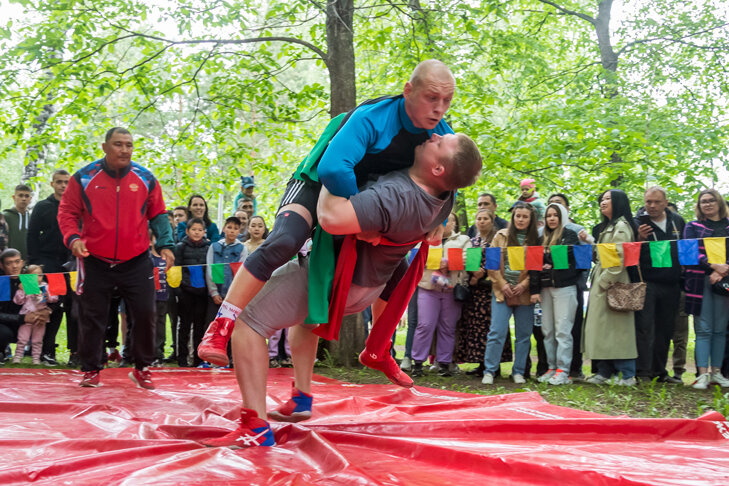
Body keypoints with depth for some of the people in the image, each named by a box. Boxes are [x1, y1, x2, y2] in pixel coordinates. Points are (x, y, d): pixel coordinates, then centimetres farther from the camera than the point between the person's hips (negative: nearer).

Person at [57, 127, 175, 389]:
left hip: (136, 262, 1)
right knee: (92, 317, 5)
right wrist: (73, 237, -14)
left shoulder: (145, 178, 2)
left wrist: (165, 244, -1)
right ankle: (90, 370, 20)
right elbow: (67, 212, 3)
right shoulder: (84, 178, -3)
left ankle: (142, 368, 16)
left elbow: (157, 214, 10)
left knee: (145, 314, -1)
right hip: (95, 262, -1)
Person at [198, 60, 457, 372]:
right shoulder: (372, 118, -32)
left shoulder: (440, 132, -11)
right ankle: (220, 329, -29)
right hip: (317, 186, -7)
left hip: (362, 199, 7)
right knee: (283, 242, -33)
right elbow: (332, 168, -46)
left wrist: (439, 221, -14)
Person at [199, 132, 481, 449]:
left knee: (248, 323, -4)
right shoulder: (445, 197, -12)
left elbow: (331, 217, -48)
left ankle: (256, 427, -11)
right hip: (369, 287, 9)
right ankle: (301, 398, 31)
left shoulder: (396, 198, -39)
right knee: (305, 312, 36)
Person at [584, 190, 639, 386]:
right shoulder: (607, 227, 20)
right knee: (602, 327, 9)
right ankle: (605, 372, 13)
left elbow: (618, 260, -19)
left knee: (615, 328, -8)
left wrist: (603, 282, -19)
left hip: (613, 284, -10)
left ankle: (627, 375, -4)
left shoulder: (621, 227, -12)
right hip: (603, 283, 10)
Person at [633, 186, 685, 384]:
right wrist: (639, 239, -27)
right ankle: (643, 372, -8)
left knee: (665, 330, 11)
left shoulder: (677, 221, 10)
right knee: (645, 328, -9)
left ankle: (660, 371, 19)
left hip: (671, 285, 5)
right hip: (647, 283, -5)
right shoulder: (637, 222, -5)